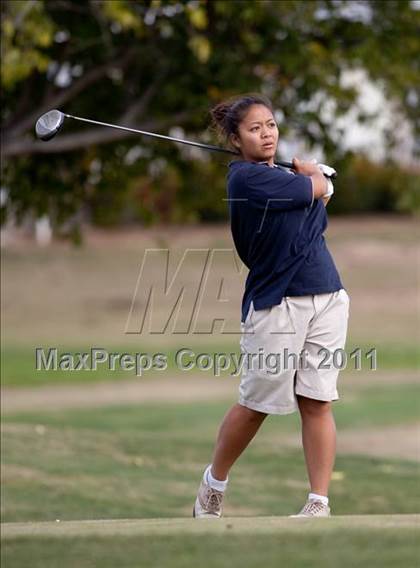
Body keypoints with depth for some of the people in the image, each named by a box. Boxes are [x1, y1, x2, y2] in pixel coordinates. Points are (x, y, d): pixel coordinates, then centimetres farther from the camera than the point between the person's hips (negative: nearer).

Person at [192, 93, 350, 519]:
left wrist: (310, 173, 0)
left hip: (327, 298, 7)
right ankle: (214, 483, 25)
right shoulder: (247, 178, -12)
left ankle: (319, 502, 0)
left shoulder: (280, 173, 15)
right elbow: (316, 188, -7)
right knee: (255, 405, 3)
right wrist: (313, 174, 14)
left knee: (317, 403, 0)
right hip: (276, 304, -7)